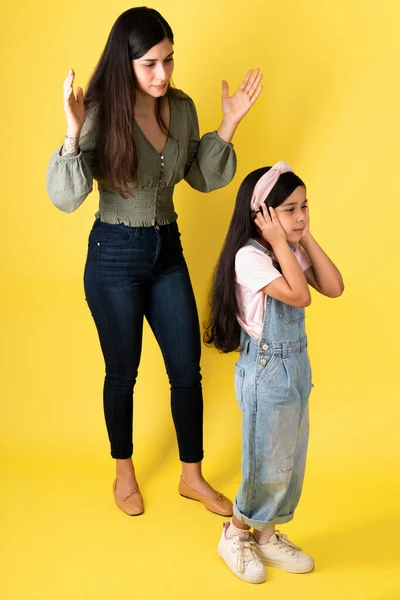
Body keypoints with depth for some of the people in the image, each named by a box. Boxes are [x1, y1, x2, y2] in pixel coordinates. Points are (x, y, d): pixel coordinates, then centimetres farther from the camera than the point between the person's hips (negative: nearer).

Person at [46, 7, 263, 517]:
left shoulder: (181, 108, -2)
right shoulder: (101, 114, -17)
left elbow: (201, 178, 10)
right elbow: (65, 198, -23)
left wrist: (228, 126, -2)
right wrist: (73, 134, -36)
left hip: (168, 249, 5)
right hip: (115, 255, -5)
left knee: (186, 369, 10)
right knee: (122, 372, 12)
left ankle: (192, 476, 29)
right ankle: (124, 470, 36)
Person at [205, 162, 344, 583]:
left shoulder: (291, 252, 5)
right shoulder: (249, 257, -20)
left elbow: (333, 288, -2)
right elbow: (299, 296, -27)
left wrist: (305, 239, -5)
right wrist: (281, 242, -22)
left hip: (297, 365, 8)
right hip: (268, 371, -8)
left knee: (291, 459, 16)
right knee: (269, 461, 4)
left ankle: (266, 535, 33)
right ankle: (234, 536, 27)